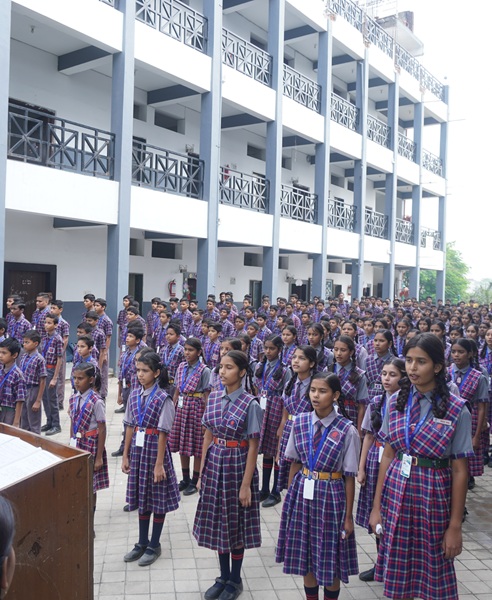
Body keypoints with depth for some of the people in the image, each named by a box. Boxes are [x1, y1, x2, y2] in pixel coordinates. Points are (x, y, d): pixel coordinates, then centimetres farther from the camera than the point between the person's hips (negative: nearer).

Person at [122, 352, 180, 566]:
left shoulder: (163, 399, -15)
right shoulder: (134, 395, 2)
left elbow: (163, 434, -14)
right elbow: (130, 426, 7)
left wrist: (159, 464, -14)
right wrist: (126, 455, 8)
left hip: (154, 449, -5)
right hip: (138, 450, 5)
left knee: (158, 499, 8)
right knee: (141, 497, 15)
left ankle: (154, 546, 24)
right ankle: (142, 543, 30)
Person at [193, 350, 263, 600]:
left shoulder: (250, 404, -15)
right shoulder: (213, 398, 1)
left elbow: (253, 446, -13)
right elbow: (208, 436, 6)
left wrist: (246, 484, -13)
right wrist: (202, 472, 6)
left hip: (237, 464, -5)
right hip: (214, 464, 5)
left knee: (236, 523, 9)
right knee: (218, 520, 15)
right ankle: (223, 577, 33)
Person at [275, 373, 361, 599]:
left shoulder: (347, 430, -14)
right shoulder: (300, 422, -3)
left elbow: (349, 476, -9)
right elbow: (295, 463, 6)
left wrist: (348, 515, -5)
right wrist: (291, 494, 7)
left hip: (330, 496, -3)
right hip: (302, 493, 4)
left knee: (330, 561, 12)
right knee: (305, 556, 16)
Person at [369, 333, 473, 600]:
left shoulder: (457, 410, -11)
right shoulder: (397, 401, 0)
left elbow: (459, 471, -7)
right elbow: (388, 455, 5)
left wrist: (455, 525, -6)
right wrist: (377, 506, 5)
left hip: (433, 494, -3)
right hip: (395, 491, 3)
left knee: (435, 578, 10)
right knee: (396, 574, 12)